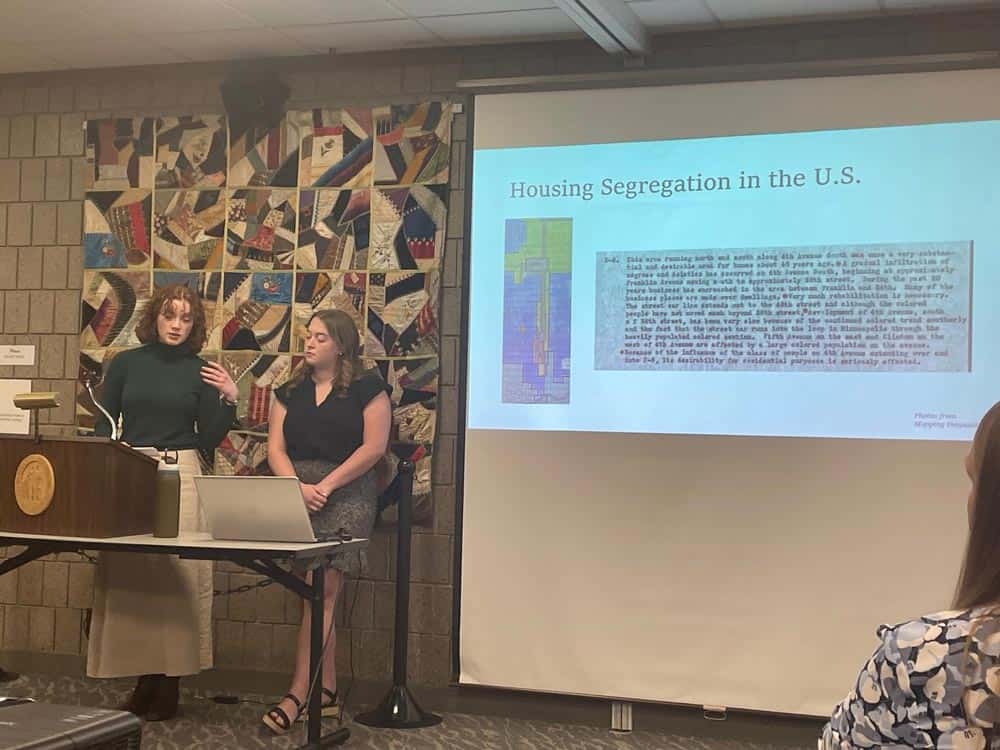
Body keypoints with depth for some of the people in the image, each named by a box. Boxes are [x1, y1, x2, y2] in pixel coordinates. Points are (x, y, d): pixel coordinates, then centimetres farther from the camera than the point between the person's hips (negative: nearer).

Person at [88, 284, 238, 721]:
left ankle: (168, 684, 3)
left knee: (176, 574, -5)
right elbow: (103, 426, 10)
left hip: (181, 476, -1)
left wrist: (229, 400, -7)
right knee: (127, 576, -1)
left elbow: (209, 440, 6)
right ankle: (143, 678, 10)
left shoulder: (201, 372, 7)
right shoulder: (125, 364, 9)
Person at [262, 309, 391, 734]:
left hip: (346, 497, -5)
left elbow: (374, 447, -7)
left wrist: (326, 484, -14)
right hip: (296, 497, 5)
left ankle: (298, 694, -12)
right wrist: (298, 487, -11)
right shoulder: (290, 392, 15)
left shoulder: (367, 389, 1)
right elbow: (276, 448, 8)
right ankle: (326, 692, 12)